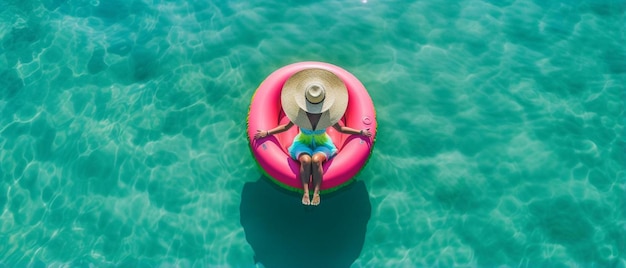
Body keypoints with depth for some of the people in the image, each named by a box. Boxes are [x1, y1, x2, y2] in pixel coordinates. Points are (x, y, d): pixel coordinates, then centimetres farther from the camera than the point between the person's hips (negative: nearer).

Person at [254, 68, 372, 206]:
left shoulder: (328, 114, -14)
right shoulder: (299, 113, -15)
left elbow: (340, 129, 2)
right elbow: (286, 127, -1)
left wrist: (361, 132, 0)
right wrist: (266, 133, -7)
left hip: (322, 144, 0)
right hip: (303, 143, 0)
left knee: (316, 160, -34)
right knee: (305, 160, -33)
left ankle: (316, 192, -25)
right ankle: (306, 192, -27)